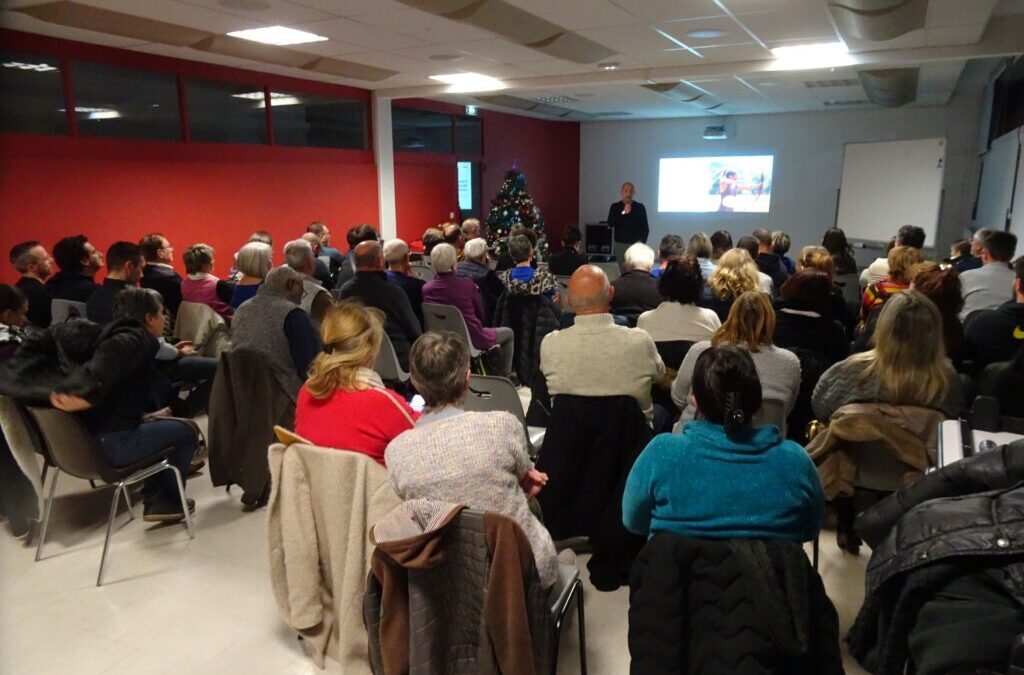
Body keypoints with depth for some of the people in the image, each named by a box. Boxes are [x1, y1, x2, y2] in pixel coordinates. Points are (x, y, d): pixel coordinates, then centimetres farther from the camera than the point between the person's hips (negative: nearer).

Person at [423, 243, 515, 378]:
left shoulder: (426, 289, -12)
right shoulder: (467, 284, -24)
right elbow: (481, 314, -8)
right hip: (471, 339, -5)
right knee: (508, 333, 22)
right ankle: (505, 376, 28)